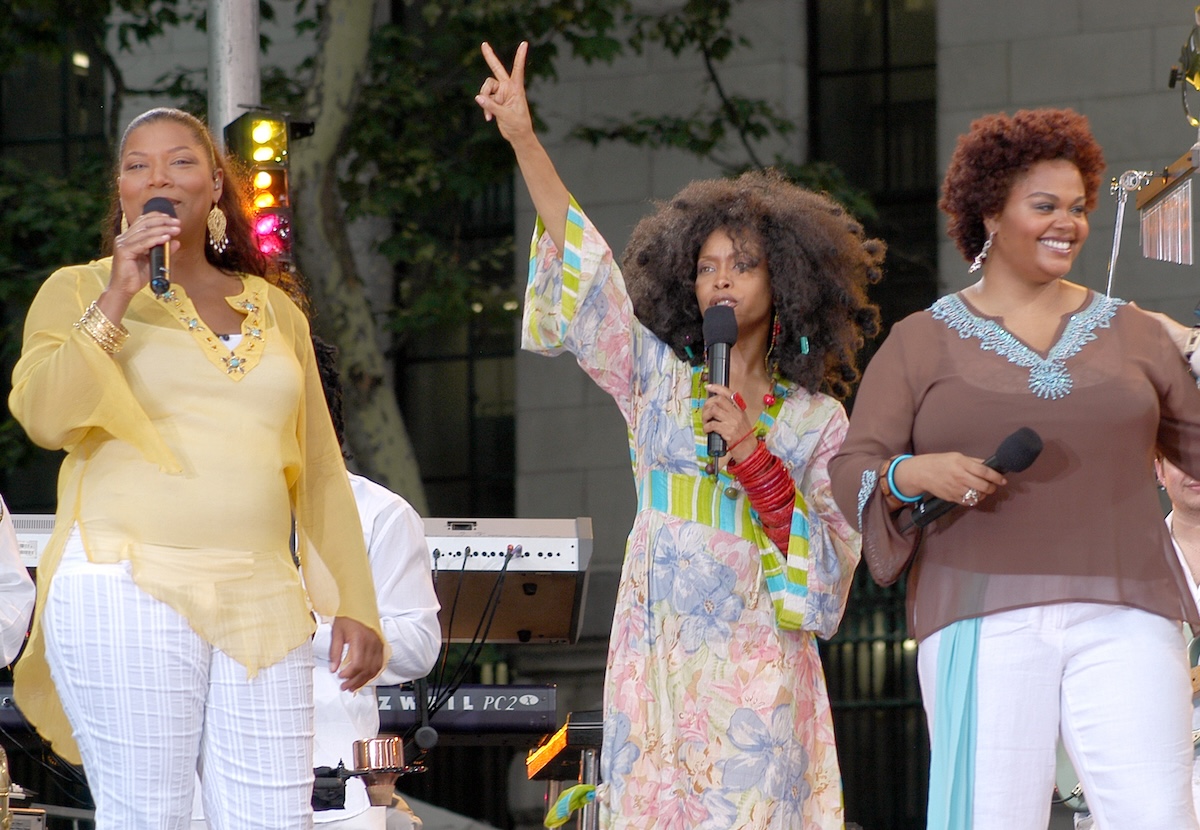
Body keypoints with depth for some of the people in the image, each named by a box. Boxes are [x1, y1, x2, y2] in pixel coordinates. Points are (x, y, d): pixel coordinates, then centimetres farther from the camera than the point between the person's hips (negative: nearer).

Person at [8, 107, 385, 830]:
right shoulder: (80, 290, 8)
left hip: (261, 605, 4)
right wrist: (118, 298, -12)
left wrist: (353, 605, 13)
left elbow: (320, 468, 20)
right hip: (128, 592, -4)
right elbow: (43, 416, -9)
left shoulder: (275, 309, 19)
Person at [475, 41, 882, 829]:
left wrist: (755, 459, -10)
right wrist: (524, 139, -6)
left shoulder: (817, 421, 9)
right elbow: (586, 271, 3)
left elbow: (833, 556, 2)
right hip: (658, 660, 1)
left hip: (757, 669, -1)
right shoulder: (658, 379, 11)